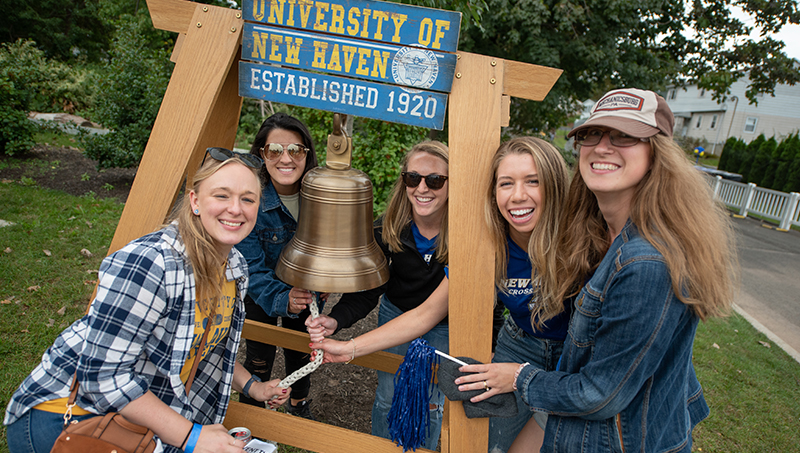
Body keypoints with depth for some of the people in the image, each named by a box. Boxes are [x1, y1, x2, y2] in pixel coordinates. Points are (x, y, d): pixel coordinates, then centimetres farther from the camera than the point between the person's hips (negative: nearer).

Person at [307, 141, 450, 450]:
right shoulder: (387, 230, -21)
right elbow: (366, 290, -16)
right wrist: (336, 320, -34)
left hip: (446, 325, -2)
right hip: (395, 313, 2)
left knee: (430, 403, 15)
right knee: (387, 396, 16)